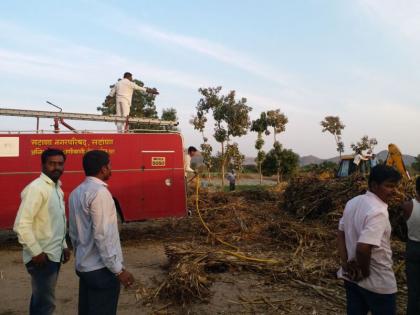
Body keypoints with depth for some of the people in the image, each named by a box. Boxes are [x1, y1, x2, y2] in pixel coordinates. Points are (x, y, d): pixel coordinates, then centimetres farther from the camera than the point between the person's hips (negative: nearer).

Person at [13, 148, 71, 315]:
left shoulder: (57, 187, 10)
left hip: (54, 255, 8)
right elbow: (21, 224, -22)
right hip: (42, 257, -8)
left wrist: (63, 246, 15)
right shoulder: (36, 188, -18)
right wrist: (36, 252, -20)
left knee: (41, 299, 19)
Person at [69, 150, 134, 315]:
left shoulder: (76, 193, 6)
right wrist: (118, 269, -18)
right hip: (101, 269, -8)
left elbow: (73, 232, 11)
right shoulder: (99, 192, -20)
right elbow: (102, 235, -23)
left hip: (83, 266, 8)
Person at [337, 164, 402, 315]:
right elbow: (363, 249, -33)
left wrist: (345, 262, 2)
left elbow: (340, 234, 7)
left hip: (352, 276, 7)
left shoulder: (353, 202, 1)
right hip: (378, 283, -7)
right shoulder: (378, 212, -25)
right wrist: (365, 272, -16)